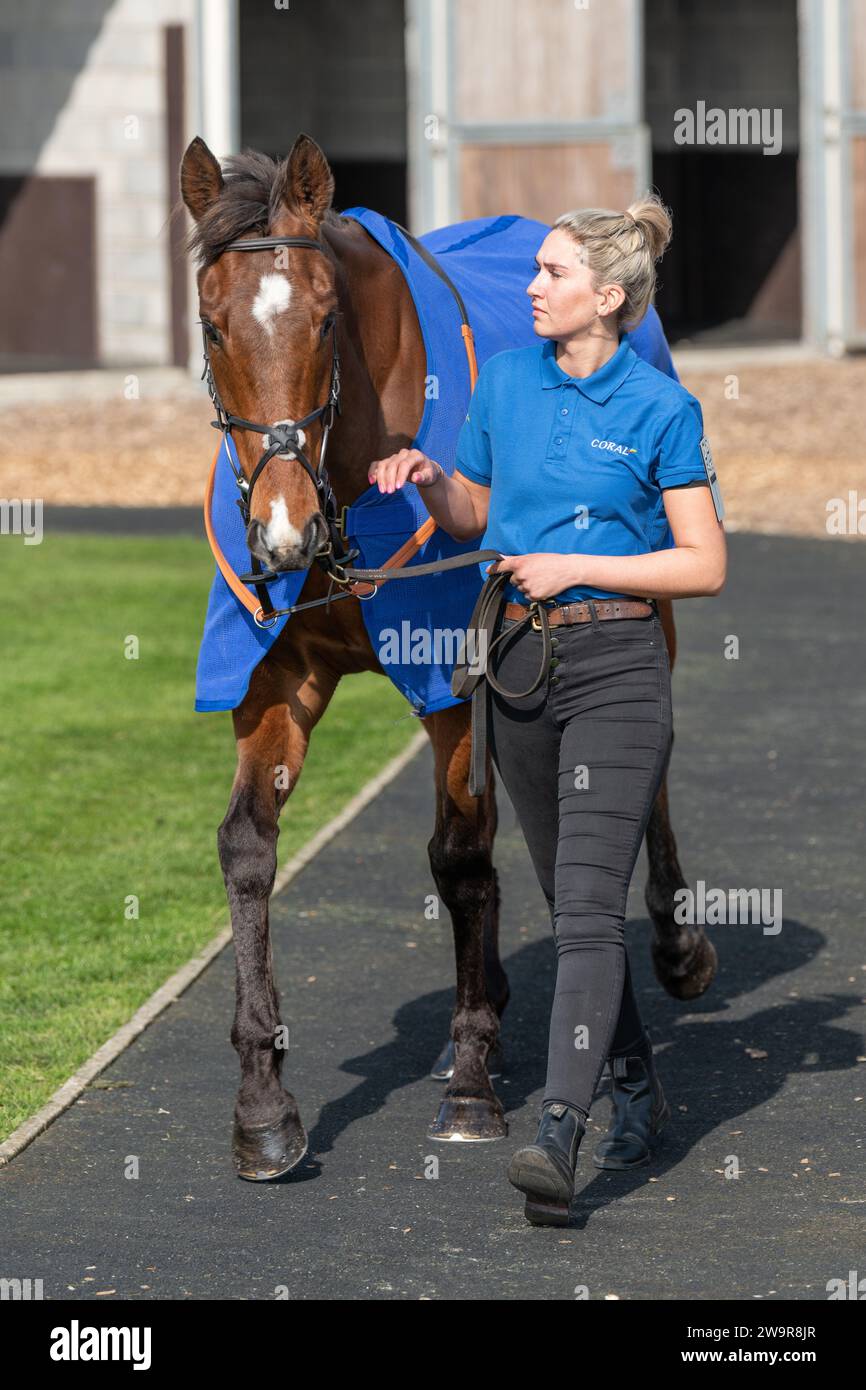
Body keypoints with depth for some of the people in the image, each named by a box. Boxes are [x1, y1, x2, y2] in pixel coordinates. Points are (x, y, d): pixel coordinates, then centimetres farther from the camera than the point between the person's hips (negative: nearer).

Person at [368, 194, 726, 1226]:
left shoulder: (661, 409, -7)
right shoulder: (504, 380, 6)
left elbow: (705, 564, -7)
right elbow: (474, 515, 18)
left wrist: (577, 566, -14)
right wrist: (427, 481, -3)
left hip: (616, 667, -6)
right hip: (519, 665, 6)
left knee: (588, 905, -15)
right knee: (568, 901, 14)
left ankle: (557, 1140, -25)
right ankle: (638, 1090, 32)